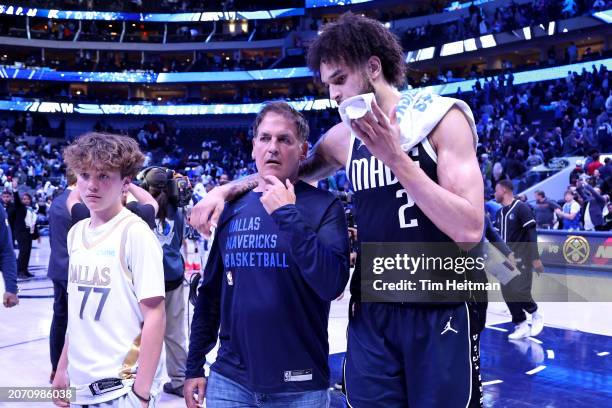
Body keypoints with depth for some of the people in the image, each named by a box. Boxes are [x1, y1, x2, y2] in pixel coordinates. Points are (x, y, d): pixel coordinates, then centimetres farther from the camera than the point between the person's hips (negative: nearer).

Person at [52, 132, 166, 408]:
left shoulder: (135, 232, -14)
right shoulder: (76, 233, 4)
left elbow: (155, 315, -15)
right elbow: (77, 312, 12)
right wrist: (62, 369, 13)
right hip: (80, 384, 6)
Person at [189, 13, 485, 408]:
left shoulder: (443, 117, -10)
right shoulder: (345, 137, 4)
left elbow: (469, 231, -19)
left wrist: (394, 156, -22)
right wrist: (226, 190, 7)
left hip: (442, 311, -4)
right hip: (371, 310, 4)